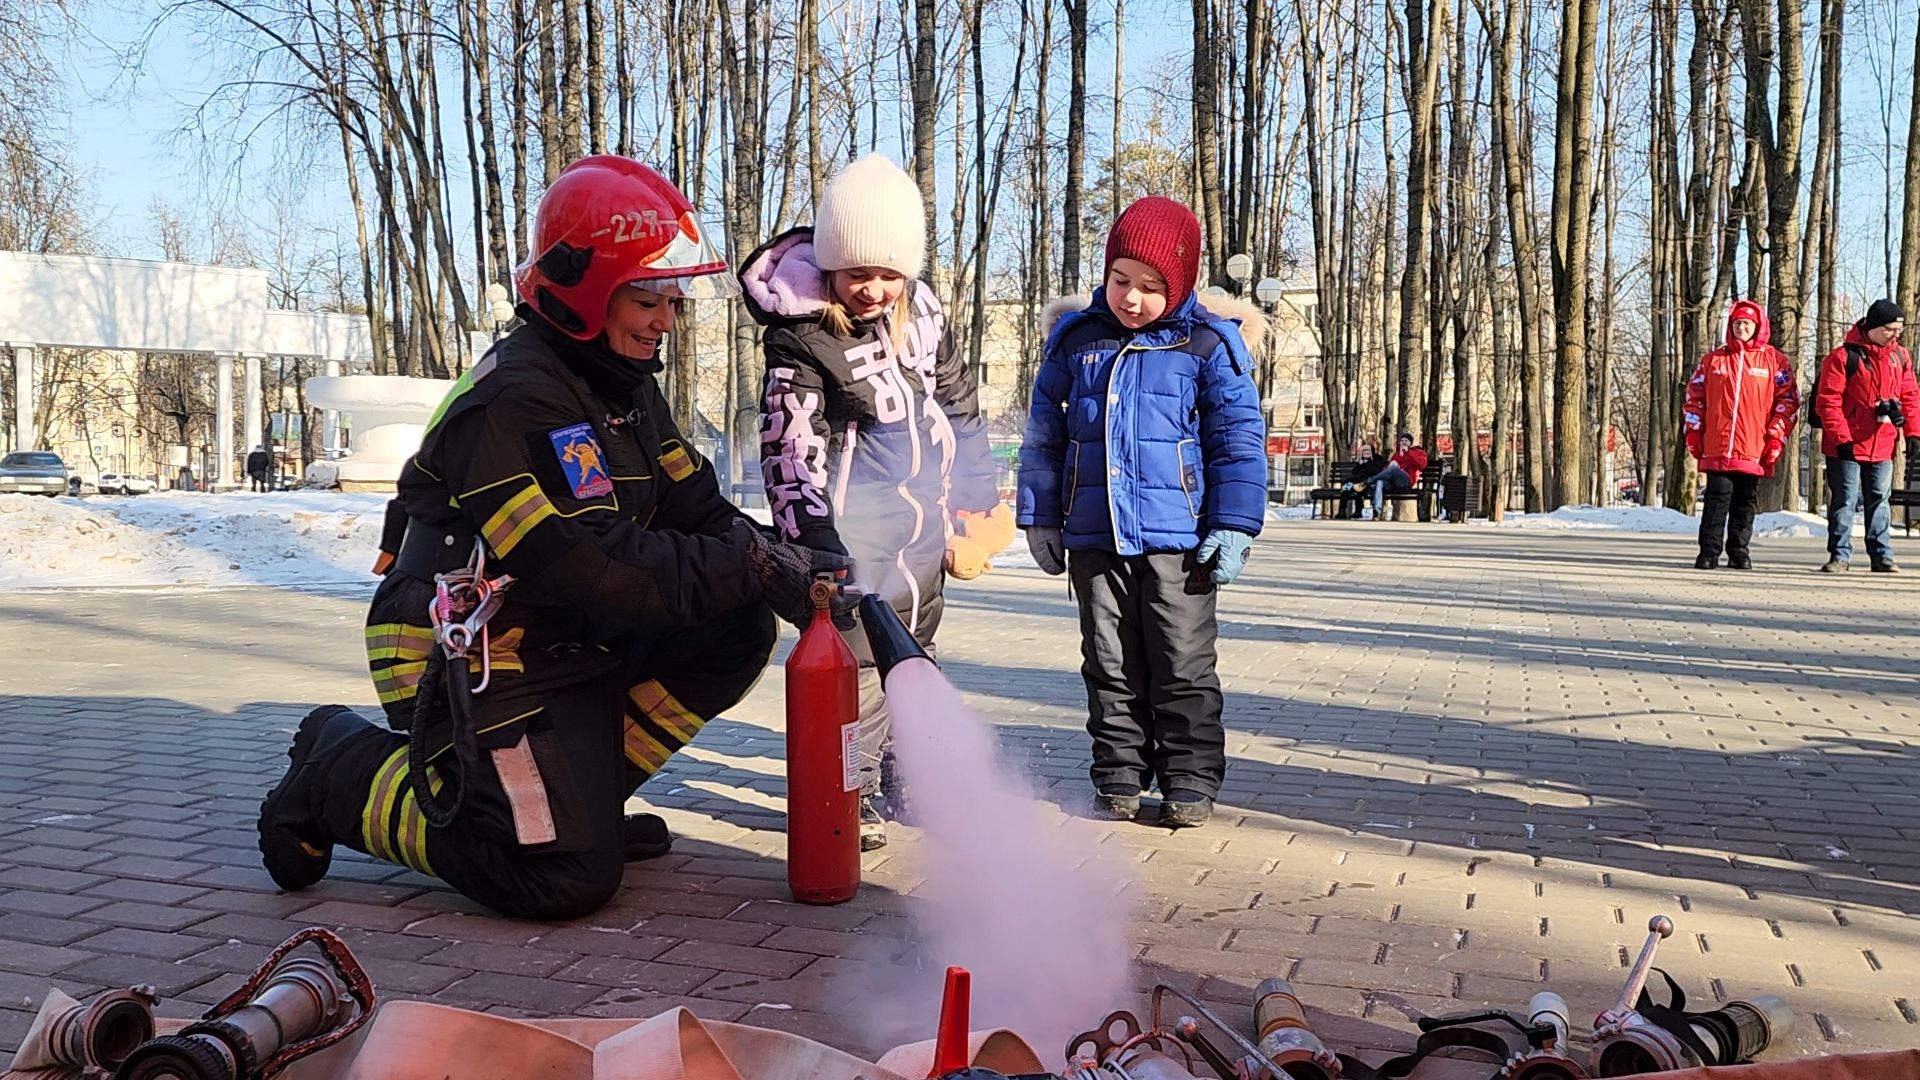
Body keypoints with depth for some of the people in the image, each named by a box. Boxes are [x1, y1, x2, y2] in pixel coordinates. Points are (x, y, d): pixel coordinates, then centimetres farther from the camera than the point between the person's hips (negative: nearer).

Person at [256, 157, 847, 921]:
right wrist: (756, 567, -26)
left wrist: (786, 570, -14)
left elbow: (699, 512, 6)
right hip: (470, 662, -9)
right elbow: (597, 570, -29)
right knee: (569, 878, -16)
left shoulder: (625, 387, 9)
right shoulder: (512, 401, -22)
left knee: (738, 630, -2)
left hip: (574, 642, 10)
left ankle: (585, 792, 6)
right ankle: (341, 774, 2)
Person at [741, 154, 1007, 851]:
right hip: (857, 526, -7)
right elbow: (789, 453, -18)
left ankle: (904, 780, 32)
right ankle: (852, 796, 9)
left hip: (925, 523, 7)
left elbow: (959, 405, 13)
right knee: (860, 658, -6)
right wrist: (812, 551, -23)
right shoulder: (800, 339, -17)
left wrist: (975, 504, 15)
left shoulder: (921, 309, 2)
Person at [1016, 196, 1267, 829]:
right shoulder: (1074, 340, 7)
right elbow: (1044, 435, 13)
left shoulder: (1207, 347, -1)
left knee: (1183, 667, 3)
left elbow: (1239, 441, 1)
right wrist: (1040, 517, 10)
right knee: (1110, 668, 10)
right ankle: (1119, 780, 20)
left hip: (1178, 540, -3)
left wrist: (1233, 526, -4)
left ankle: (1191, 781, 15)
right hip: (1095, 539, 3)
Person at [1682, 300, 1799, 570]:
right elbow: (1694, 397, 13)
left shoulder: (1774, 360, 6)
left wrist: (1776, 437, -4)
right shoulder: (1713, 360, 11)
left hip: (1755, 450, 0)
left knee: (1745, 502, 8)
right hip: (1717, 448, 0)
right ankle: (1709, 552, -1)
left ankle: (1739, 552, 15)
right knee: (1717, 498, -2)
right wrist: (1694, 433, 6)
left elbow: (1788, 399, 4)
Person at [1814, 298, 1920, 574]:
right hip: (1846, 447, -5)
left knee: (1879, 500, 10)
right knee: (1844, 500, 1)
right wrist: (1841, 438, -16)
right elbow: (1827, 401, -13)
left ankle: (1882, 555, 16)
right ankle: (1840, 556, 7)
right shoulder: (1844, 356, -11)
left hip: (1883, 445, 5)